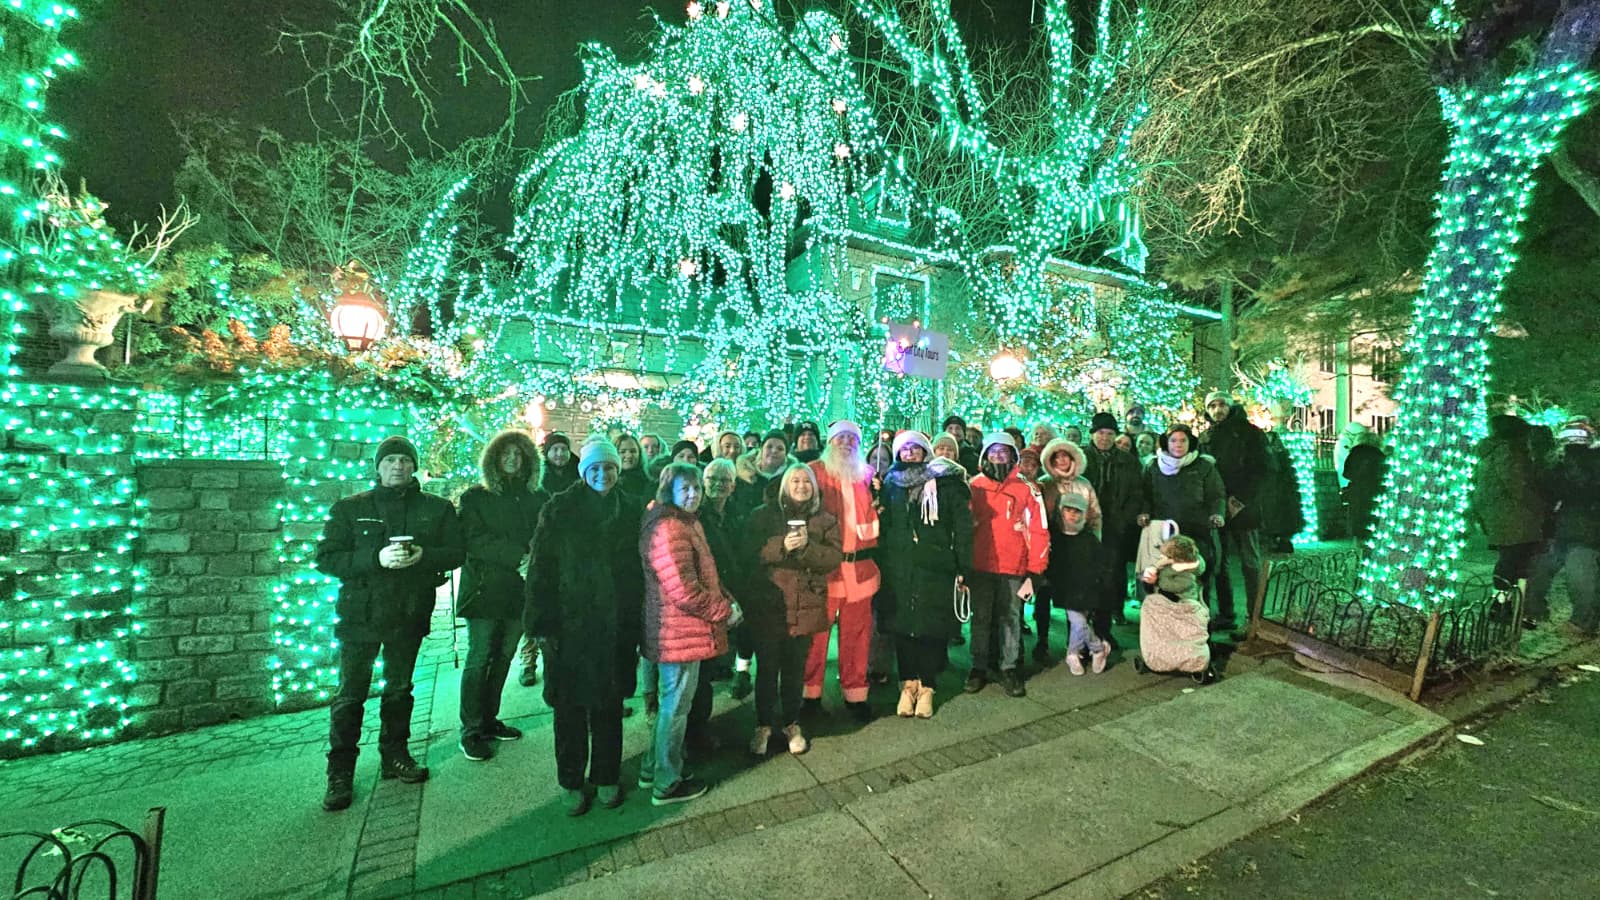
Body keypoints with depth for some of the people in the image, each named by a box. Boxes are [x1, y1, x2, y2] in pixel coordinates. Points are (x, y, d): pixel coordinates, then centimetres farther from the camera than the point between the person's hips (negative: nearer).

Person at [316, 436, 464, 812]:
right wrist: (376, 558, -22)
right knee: (350, 694, 3)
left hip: (410, 614, 2)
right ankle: (340, 774, 18)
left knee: (399, 688, 15)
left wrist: (424, 555, -19)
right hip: (361, 612, -1)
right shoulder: (350, 508, 0)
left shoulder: (437, 508, 2)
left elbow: (457, 552, 0)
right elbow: (326, 558, -6)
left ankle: (394, 756, 31)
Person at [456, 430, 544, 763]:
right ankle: (471, 731, 13)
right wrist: (519, 556, -18)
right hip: (485, 589, -3)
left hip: (520, 590, 3)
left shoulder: (536, 500, 10)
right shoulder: (476, 497, 1)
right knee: (479, 660, 2)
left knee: (503, 658, 9)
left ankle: (489, 720, 24)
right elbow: (476, 541, -10)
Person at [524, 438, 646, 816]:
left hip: (615, 625, 2)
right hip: (569, 624, -1)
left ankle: (607, 778, 33)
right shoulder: (559, 509, -5)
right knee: (570, 707, 11)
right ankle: (571, 783, 32)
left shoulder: (631, 510, 1)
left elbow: (639, 567, 4)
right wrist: (542, 623, -11)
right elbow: (540, 567, -6)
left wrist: (636, 620, 2)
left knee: (608, 705, 14)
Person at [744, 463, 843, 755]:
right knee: (767, 668, 7)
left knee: (796, 669, 13)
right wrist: (782, 546, -22)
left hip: (806, 606, 1)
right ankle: (764, 725, 27)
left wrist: (807, 546, -20)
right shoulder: (764, 515, 1)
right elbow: (750, 553, -8)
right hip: (768, 604, -1)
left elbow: (835, 557, -5)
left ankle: (791, 723, 33)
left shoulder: (825, 519, 6)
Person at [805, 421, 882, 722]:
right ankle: (811, 692, 17)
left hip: (859, 564, 4)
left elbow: (874, 516, 21)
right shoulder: (815, 471, 2)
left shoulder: (867, 473, 15)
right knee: (817, 630, 1)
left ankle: (855, 692, 23)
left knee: (857, 632, 9)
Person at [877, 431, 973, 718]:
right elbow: (883, 523, 15)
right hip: (899, 568, 3)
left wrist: (963, 568, -6)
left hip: (936, 568, -2)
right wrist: (882, 562, 8)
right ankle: (908, 684, 22)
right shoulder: (891, 483, 11)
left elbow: (962, 527, -1)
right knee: (902, 625, 6)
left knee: (932, 628, 2)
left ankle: (926, 687, 19)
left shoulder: (947, 482, 2)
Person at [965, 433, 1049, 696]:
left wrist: (1034, 571, -4)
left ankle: (1008, 669, 23)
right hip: (979, 567, 1)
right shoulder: (973, 487, 2)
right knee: (980, 618, 11)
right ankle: (979, 668, 23)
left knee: (1011, 619, 9)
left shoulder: (1027, 489, -1)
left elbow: (1038, 531, -1)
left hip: (1013, 568, -1)